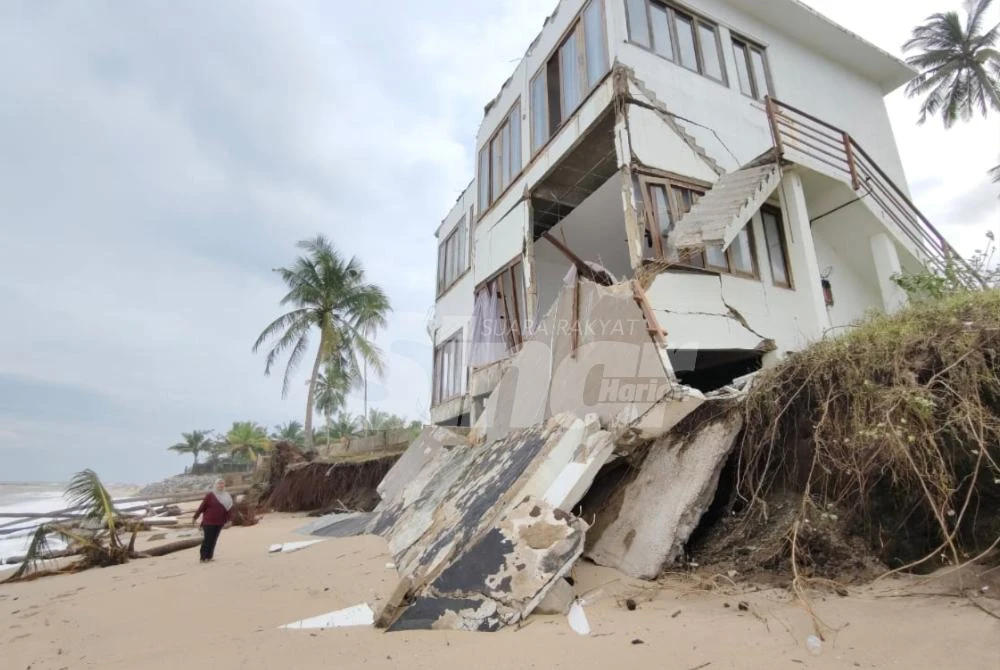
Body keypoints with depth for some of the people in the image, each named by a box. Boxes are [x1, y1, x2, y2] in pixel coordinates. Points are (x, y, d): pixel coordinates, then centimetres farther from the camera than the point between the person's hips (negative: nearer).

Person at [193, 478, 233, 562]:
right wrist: (195, 517, -2)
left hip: (219, 522, 5)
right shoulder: (210, 495, -8)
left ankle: (209, 556, 21)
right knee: (208, 539, -4)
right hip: (208, 521, -5)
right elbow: (202, 506, -6)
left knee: (214, 539, 10)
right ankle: (204, 557, 7)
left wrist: (227, 519, 7)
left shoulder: (227, 496, 8)